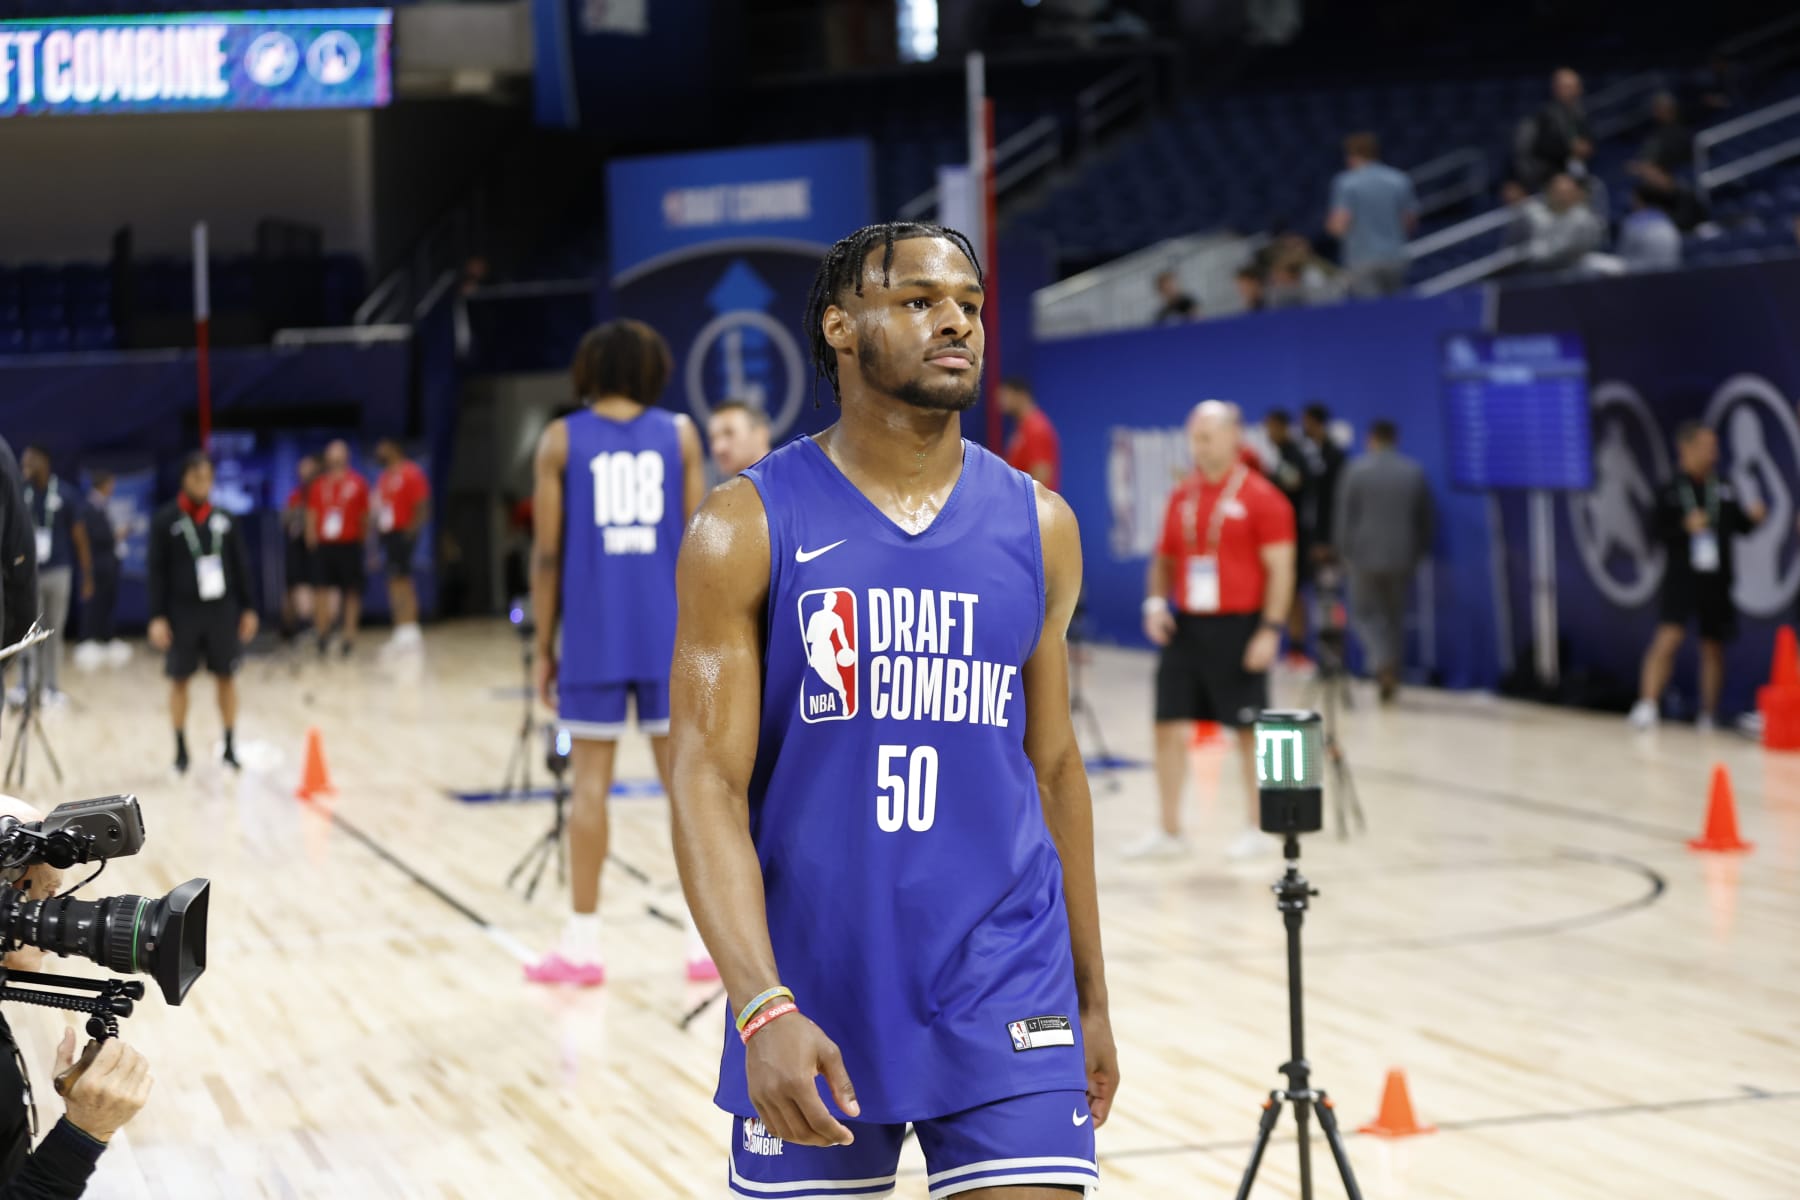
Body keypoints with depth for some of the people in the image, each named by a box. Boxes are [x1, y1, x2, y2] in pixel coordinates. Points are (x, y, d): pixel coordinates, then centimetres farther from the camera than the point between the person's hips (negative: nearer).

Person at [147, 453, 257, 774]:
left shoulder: (223, 519, 6)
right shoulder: (165, 520, -3)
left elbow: (240, 566, 11)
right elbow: (158, 571, -3)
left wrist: (247, 608, 9)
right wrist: (157, 617, -7)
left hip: (222, 611, 2)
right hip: (183, 612, -2)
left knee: (226, 677, 5)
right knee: (179, 680, 4)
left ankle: (229, 747, 15)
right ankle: (181, 750, 14)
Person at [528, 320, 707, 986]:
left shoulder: (561, 441, 3)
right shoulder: (679, 433, 6)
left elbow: (548, 553, 0)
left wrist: (544, 648, 6)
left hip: (593, 632, -1)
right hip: (671, 632, 1)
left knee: (590, 782, 5)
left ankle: (582, 943, 8)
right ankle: (707, 938, 5)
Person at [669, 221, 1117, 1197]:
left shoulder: (1038, 528, 5)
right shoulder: (746, 529, -5)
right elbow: (708, 783, -11)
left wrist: (1091, 999, 15)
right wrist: (763, 1009, -23)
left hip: (1004, 995, 2)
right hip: (814, 996, -2)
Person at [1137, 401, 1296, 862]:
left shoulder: (1260, 498, -7)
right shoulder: (1181, 497, 10)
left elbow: (1280, 568, -9)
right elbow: (1165, 559, 18)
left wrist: (1270, 629, -16)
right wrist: (1156, 603, 1)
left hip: (1236, 629, -5)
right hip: (1185, 628, 5)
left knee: (1249, 730, 4)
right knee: (1170, 728, 3)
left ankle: (1258, 830, 16)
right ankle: (1170, 832, 13)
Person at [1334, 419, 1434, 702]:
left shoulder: (1356, 470, -6)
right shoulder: (1415, 472, 3)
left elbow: (1345, 515, -5)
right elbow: (1424, 517, 7)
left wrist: (1343, 550, 3)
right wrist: (1421, 550, 16)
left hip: (1365, 554, -3)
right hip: (1402, 555, 3)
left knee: (1366, 611, 6)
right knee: (1396, 615, 13)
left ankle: (1383, 664, -17)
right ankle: (1392, 675, 16)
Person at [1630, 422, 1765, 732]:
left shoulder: (1723, 489, 7)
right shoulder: (1670, 492, -3)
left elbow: (1739, 525, 12)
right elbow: (1657, 532, -6)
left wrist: (1752, 517, -8)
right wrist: (1685, 528, -21)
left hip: (1716, 580, 4)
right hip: (1682, 576, -4)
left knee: (1713, 646, 10)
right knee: (1668, 637, -19)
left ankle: (1708, 717, 19)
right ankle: (1647, 706, -18)